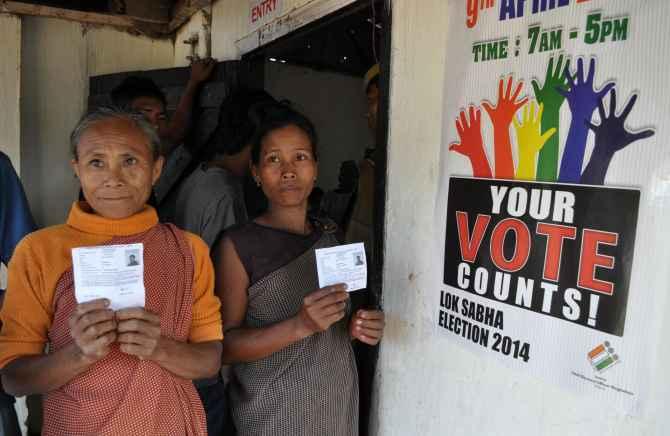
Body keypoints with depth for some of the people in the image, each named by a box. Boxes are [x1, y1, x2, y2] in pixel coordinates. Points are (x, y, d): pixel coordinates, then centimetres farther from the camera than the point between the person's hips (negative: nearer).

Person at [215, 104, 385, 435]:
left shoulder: (331, 237, 0)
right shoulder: (238, 245, -14)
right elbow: (224, 347, -15)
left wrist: (357, 328, -8)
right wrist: (300, 326, -28)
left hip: (338, 404, 5)